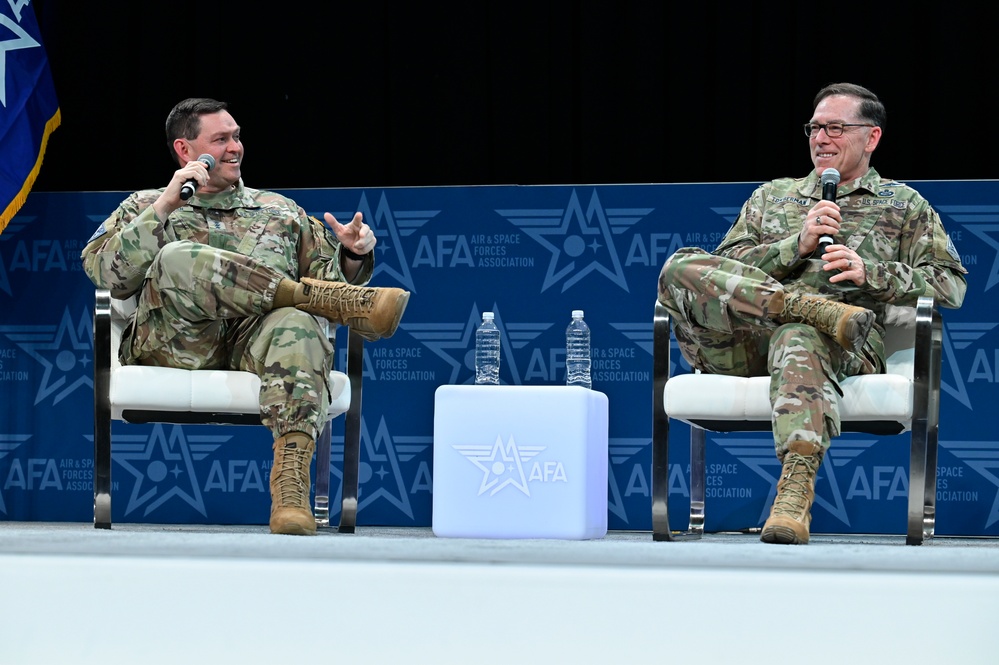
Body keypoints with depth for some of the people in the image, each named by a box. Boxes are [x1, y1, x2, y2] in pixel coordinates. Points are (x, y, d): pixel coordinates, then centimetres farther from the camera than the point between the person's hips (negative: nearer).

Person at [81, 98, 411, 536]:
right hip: (175, 345, -1)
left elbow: (330, 279, 24)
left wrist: (351, 256, 1)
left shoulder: (279, 211, 32)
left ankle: (291, 486, -52)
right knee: (177, 260, -34)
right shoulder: (144, 207, 26)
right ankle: (344, 304, -32)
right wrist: (164, 207, 0)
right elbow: (106, 272, 7)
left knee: (296, 323, -37)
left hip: (257, 340, 1)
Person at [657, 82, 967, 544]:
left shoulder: (905, 206, 25)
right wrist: (797, 244, 0)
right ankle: (819, 310, -32)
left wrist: (870, 273, -3)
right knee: (681, 268, -25)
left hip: (849, 349, -3)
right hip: (750, 341, 3)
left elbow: (950, 285, 12)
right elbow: (726, 267, 16)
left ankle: (796, 490, -59)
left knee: (799, 340, -44)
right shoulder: (771, 196, 32)